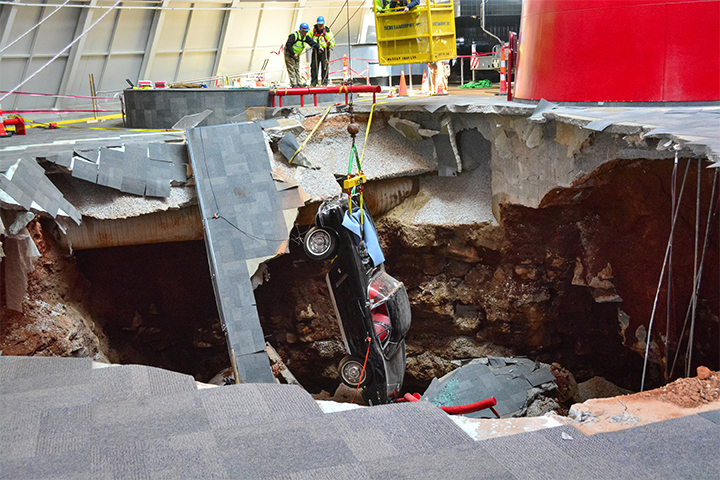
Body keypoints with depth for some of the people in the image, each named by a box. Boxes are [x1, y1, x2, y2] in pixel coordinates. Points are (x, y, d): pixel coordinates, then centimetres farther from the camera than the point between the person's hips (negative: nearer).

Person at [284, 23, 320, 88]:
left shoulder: (306, 36, -1)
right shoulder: (294, 35, -23)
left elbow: (312, 42, -7)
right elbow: (288, 45, -25)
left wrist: (318, 47, -25)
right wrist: (293, 54, -27)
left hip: (297, 55, 8)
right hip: (289, 54, -8)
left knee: (297, 69, 10)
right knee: (291, 69, -8)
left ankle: (299, 83, 12)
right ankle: (294, 84, -9)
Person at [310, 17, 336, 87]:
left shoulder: (327, 31, -7)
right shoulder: (314, 30, 4)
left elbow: (333, 42, -7)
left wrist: (330, 43, -30)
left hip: (324, 51, -3)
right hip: (315, 51, 3)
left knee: (324, 67, -6)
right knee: (314, 67, 4)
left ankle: (324, 83, -1)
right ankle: (313, 83, 12)